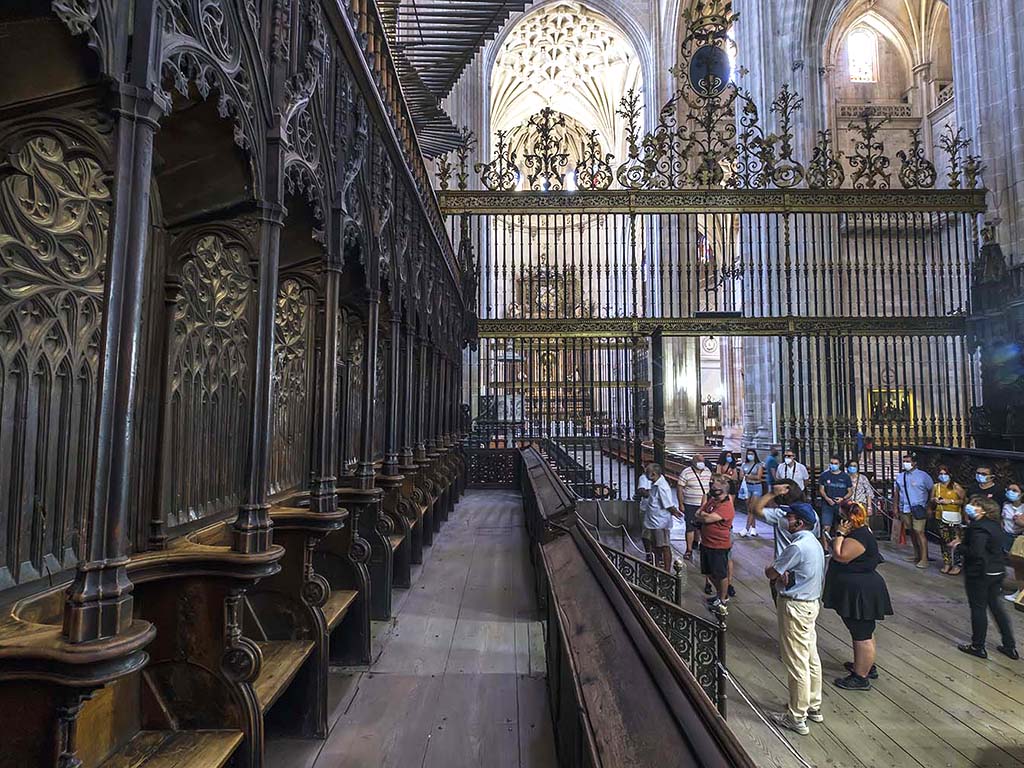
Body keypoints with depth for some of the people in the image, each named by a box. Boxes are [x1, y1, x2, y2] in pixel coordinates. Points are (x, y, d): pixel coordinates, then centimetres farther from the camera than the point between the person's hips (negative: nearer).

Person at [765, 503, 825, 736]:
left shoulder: (798, 547, -25)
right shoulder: (815, 544, 7)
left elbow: (770, 573, -18)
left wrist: (777, 572, 1)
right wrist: (783, 573, -10)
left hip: (795, 607, -10)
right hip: (811, 603, 10)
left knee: (796, 663, 2)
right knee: (811, 658, 20)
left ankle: (797, 717, 14)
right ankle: (814, 706, 35)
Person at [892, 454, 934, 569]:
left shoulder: (923, 475, -4)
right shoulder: (900, 476, 10)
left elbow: (932, 491, -3)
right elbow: (896, 493, 13)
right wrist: (895, 507, 6)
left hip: (918, 509, -5)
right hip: (905, 509, 5)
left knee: (919, 532, -9)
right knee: (912, 532, 13)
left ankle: (924, 559, -4)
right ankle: (917, 555, 24)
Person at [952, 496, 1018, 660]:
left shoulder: (979, 528, -23)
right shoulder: (995, 524, 5)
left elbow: (976, 552, -28)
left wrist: (960, 545, -13)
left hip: (979, 574, -8)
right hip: (997, 571, 8)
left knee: (978, 608, 4)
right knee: (996, 606, 19)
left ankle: (978, 647, 16)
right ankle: (1010, 646, 27)